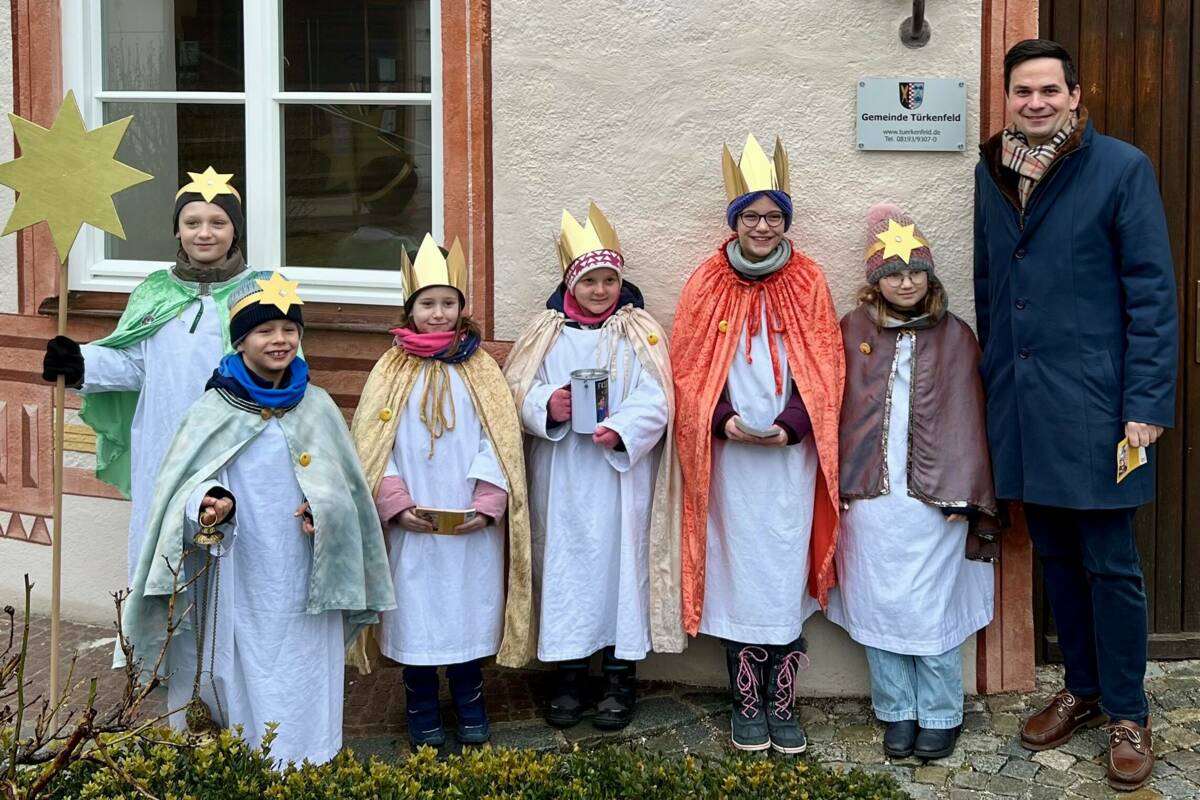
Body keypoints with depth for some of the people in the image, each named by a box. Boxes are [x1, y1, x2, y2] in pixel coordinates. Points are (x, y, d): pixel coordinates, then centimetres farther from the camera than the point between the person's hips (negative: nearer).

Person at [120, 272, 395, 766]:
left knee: (302, 684, 6)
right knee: (240, 684, 4)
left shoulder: (316, 406, 6)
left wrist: (322, 509, -12)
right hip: (239, 578, -2)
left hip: (306, 582, 2)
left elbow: (344, 484, 9)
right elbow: (186, 482, -3)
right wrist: (210, 503, -24)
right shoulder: (215, 409, -1)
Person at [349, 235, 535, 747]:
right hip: (411, 525, 0)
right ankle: (422, 710, 20)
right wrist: (396, 502, -12)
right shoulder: (393, 371, 3)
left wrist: (487, 502, -13)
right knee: (415, 614, 5)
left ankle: (469, 705, 24)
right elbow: (374, 444, -1)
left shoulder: (479, 370, 4)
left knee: (468, 609, 7)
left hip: (470, 525, 0)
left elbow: (497, 440, -2)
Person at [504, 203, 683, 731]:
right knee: (565, 565, 6)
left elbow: (654, 402, -8)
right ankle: (568, 675, 17)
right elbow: (518, 391, 3)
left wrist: (621, 430, -25)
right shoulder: (547, 332, 7)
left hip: (620, 476, -2)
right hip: (561, 478, 2)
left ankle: (620, 678, 13)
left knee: (619, 562, 2)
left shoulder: (640, 333, 1)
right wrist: (547, 406, -18)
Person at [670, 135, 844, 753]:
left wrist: (790, 424, -12)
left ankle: (781, 701, 10)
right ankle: (746, 703, 11)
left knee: (785, 569, 1)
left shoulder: (807, 283, 2)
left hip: (791, 451, 0)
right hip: (729, 451, 0)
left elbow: (824, 369, 1)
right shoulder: (707, 284, 2)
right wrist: (723, 419, -12)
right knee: (738, 569, 2)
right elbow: (688, 367, 2)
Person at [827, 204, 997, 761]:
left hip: (933, 496, -1)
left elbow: (965, 417, 1)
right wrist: (838, 483, -1)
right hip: (868, 495, 1)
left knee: (933, 608, 2)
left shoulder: (953, 337, 3)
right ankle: (897, 713, 19)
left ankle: (939, 716, 15)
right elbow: (836, 411, 6)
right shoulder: (853, 332, 5)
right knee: (879, 606, 7)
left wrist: (962, 494, -6)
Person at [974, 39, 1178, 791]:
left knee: (1109, 564, 2)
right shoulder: (988, 174, 8)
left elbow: (1152, 293, -8)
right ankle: (1082, 688, 29)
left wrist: (1147, 404, -13)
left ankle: (1127, 713, 16)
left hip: (1093, 402, -4)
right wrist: (989, 379, 8)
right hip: (1019, 402, 4)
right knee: (1055, 556, 14)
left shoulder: (1121, 168, -6)